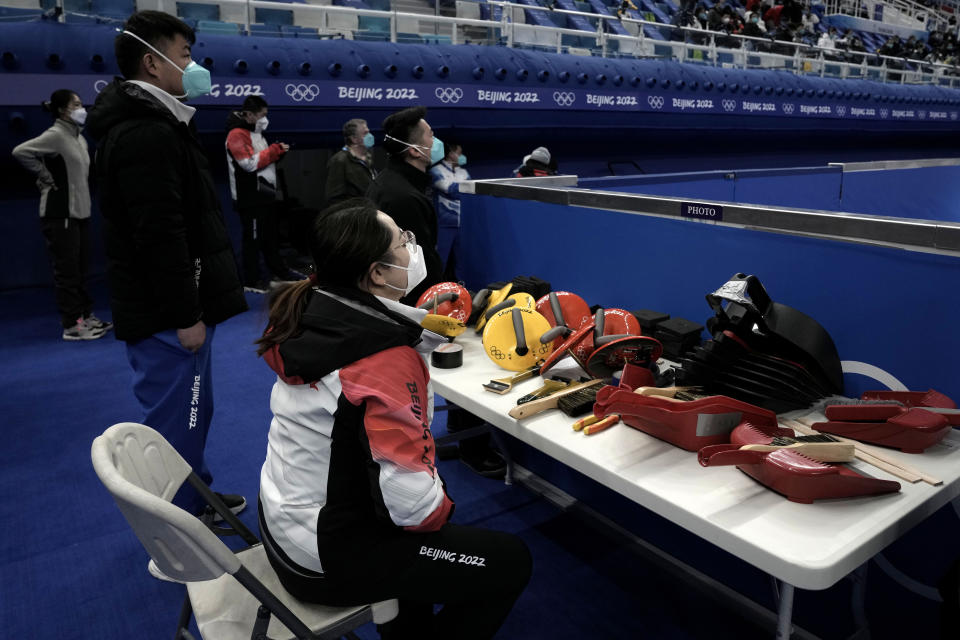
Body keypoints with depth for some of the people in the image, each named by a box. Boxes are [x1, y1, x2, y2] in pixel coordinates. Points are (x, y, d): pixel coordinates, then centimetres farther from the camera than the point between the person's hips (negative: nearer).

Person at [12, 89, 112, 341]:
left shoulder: (78, 137, 13)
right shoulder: (55, 135, -12)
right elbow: (21, 151, -23)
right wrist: (46, 177, -15)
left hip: (80, 211, 8)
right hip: (61, 214, -8)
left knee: (80, 269, 14)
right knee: (67, 270, -4)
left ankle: (86, 316, 22)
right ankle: (71, 325, 2)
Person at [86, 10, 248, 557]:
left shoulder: (153, 123, 17)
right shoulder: (146, 133, -18)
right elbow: (159, 234, -24)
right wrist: (186, 315, -22)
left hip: (173, 305, 11)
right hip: (167, 315, -11)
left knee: (193, 408, 21)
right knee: (176, 419, -2)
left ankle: (197, 498, 39)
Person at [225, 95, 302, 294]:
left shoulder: (255, 132, 17)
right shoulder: (237, 134, -13)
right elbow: (250, 163, -22)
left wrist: (278, 151, 4)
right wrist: (275, 150, -15)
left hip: (265, 193, 10)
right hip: (251, 197, -10)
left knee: (270, 234, 18)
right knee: (252, 237, -3)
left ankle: (279, 271, 29)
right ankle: (251, 280, 4)